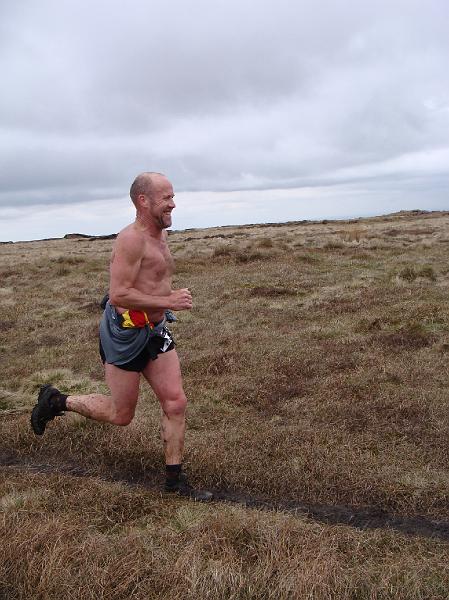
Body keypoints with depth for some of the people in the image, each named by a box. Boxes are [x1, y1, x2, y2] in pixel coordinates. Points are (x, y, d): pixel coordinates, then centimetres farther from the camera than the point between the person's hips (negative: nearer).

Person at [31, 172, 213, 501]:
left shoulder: (161, 235, 10)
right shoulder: (131, 238, -20)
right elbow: (119, 295, -26)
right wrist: (168, 301, -23)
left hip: (156, 331, 8)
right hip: (125, 332, -8)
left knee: (176, 403, 4)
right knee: (121, 414, 7)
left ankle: (175, 478, 17)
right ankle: (56, 400, 28)